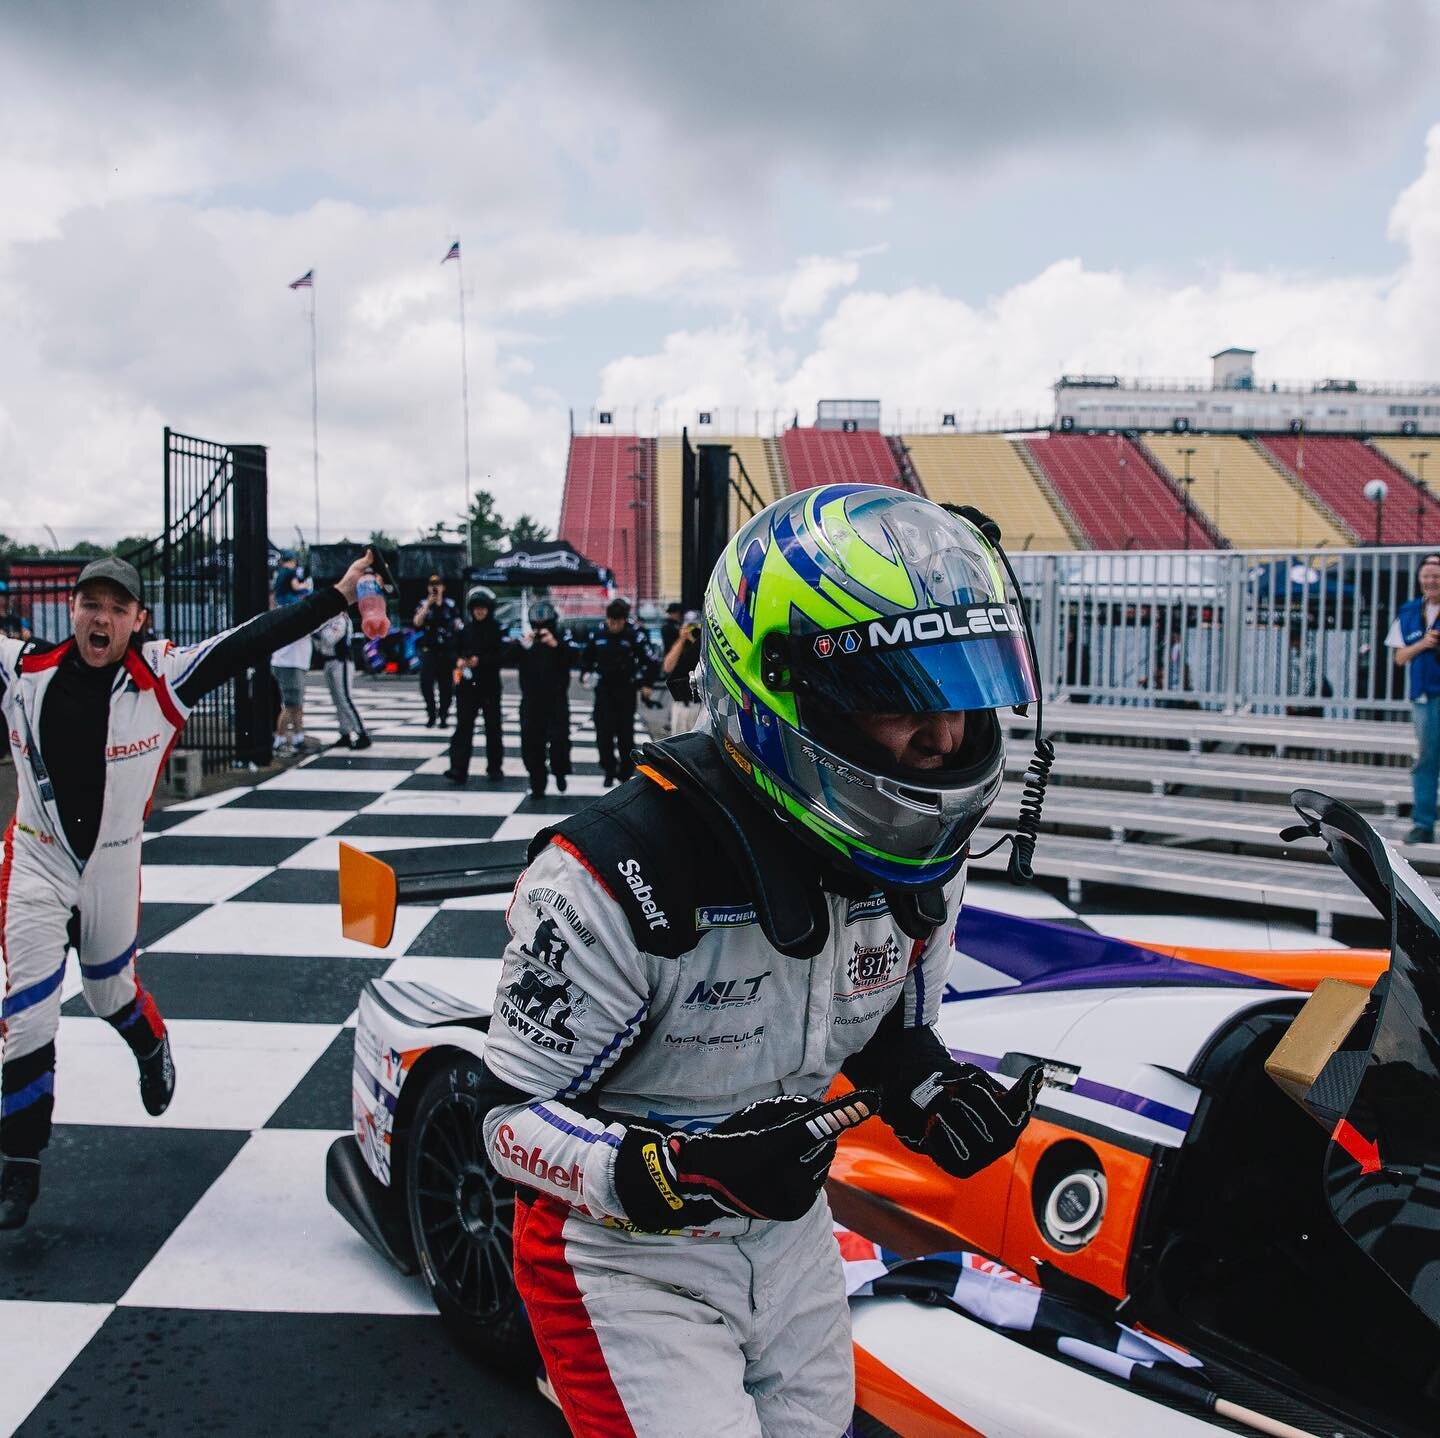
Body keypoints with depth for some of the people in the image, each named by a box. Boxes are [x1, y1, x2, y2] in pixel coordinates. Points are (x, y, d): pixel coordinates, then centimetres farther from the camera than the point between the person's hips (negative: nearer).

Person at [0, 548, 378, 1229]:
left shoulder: (162, 677, -13)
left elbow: (254, 639, -17)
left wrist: (339, 593, -20)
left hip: (114, 864, 0)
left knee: (111, 992, 19)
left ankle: (154, 1051, 55)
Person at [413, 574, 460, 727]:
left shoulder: (450, 605, 8)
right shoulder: (424, 604, 4)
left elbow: (458, 625, 13)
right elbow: (417, 622, -11)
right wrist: (427, 605, -17)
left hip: (447, 650, 1)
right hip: (429, 650, -1)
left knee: (446, 686, 2)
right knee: (426, 684, -6)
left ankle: (443, 716, 11)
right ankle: (431, 715, 5)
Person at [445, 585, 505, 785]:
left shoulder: (496, 631, -2)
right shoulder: (465, 631, 8)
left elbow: (501, 656, -8)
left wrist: (480, 660, -19)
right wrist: (459, 661, -8)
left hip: (490, 685, -2)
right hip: (467, 685, 2)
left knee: (493, 727, 8)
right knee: (463, 726, -6)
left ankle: (495, 768, 21)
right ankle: (459, 770, -10)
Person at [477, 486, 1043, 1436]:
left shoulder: (923, 863, -9)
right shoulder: (620, 876, -30)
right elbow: (515, 1121, -22)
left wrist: (935, 1096, -13)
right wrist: (687, 1172, -37)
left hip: (791, 1233, 6)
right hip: (631, 1254, -6)